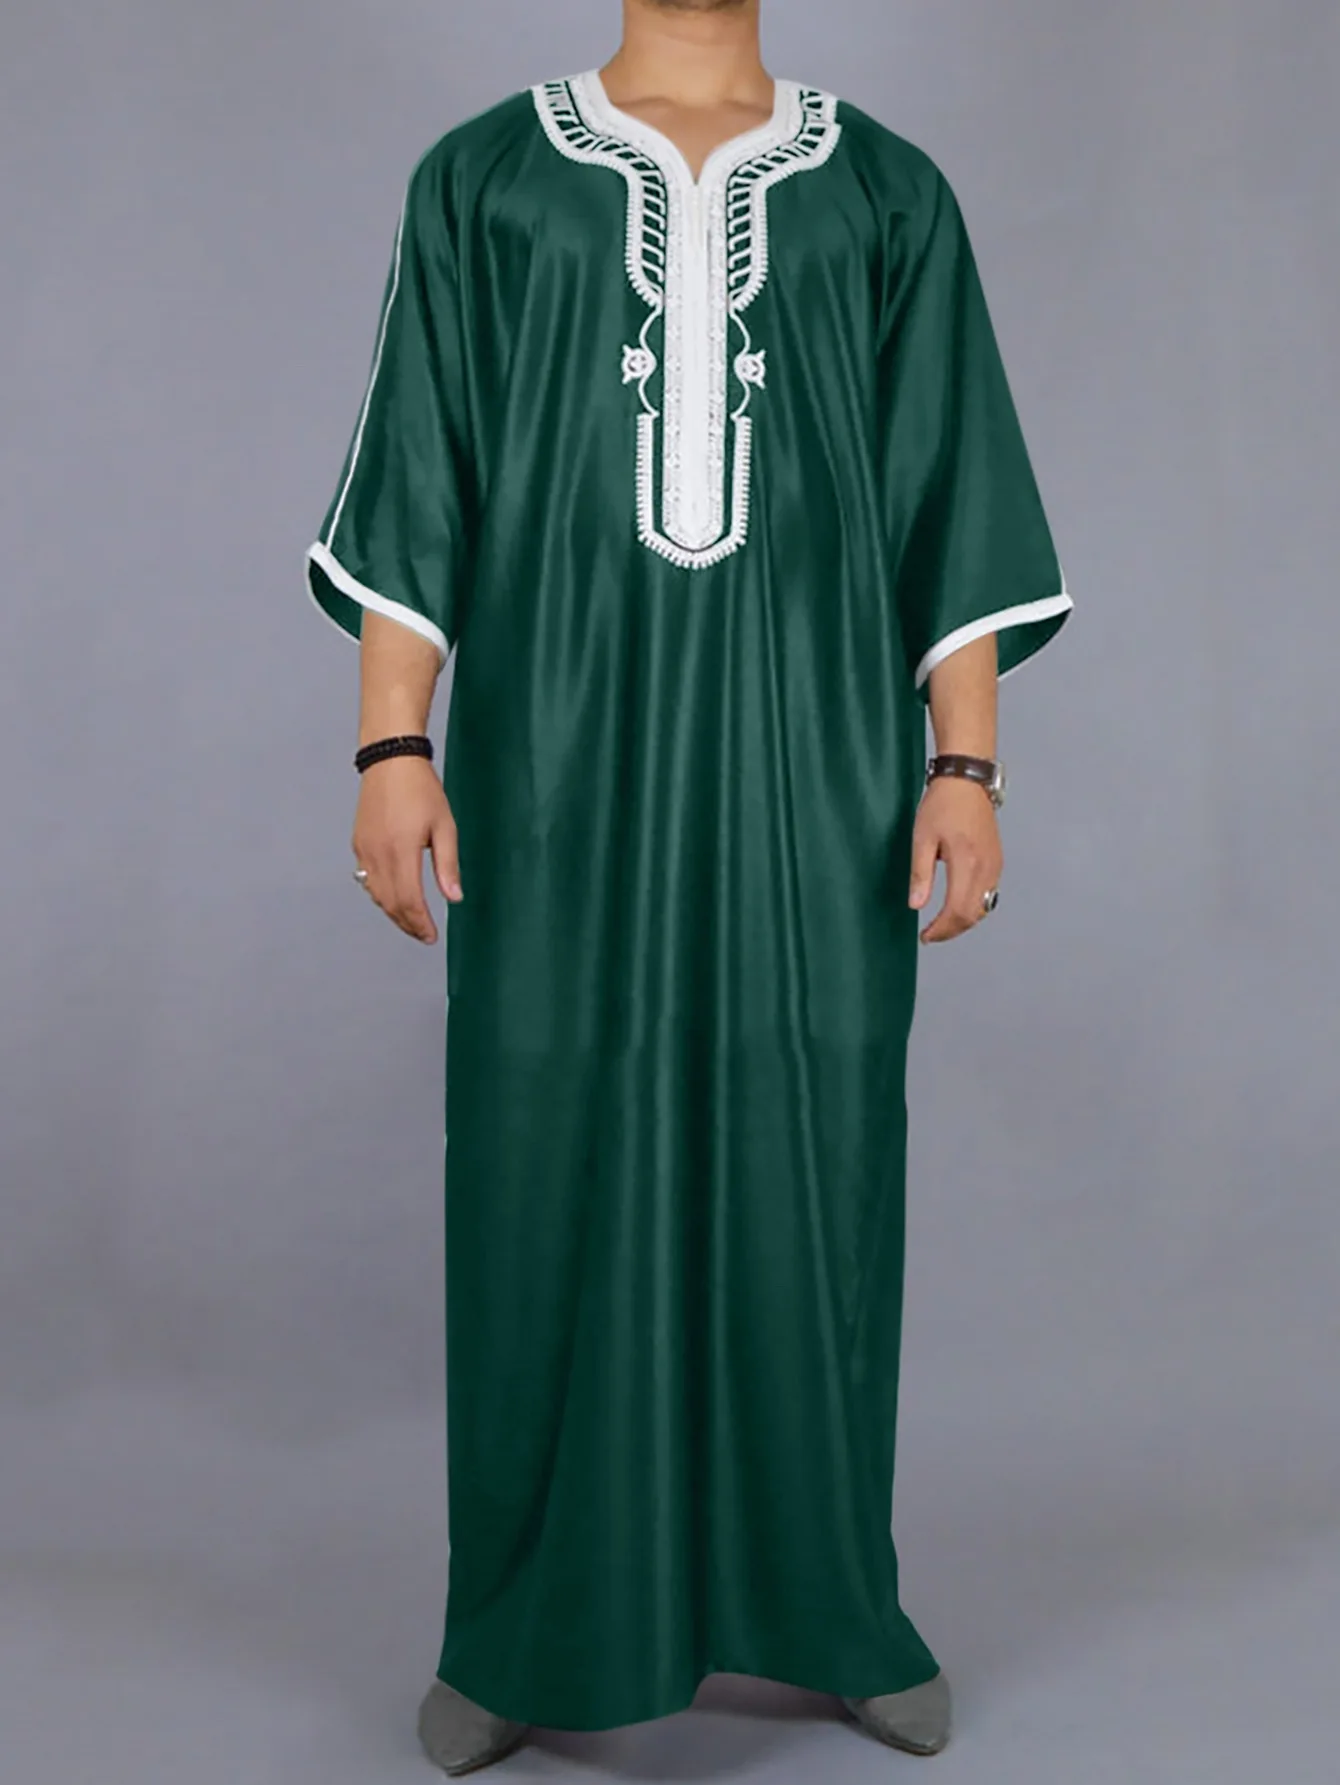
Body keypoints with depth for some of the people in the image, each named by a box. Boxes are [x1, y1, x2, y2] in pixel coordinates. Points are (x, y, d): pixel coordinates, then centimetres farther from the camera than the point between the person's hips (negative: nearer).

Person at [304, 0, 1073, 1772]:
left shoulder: (890, 196, 11)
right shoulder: (482, 179, 9)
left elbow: (951, 503, 7)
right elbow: (415, 487, 4)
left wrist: (964, 765, -3)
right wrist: (392, 746, -7)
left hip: (814, 764, 1)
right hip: (564, 763, 0)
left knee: (817, 1176, 5)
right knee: (549, 1173, 2)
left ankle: (831, 1604, 24)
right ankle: (532, 1622, 21)